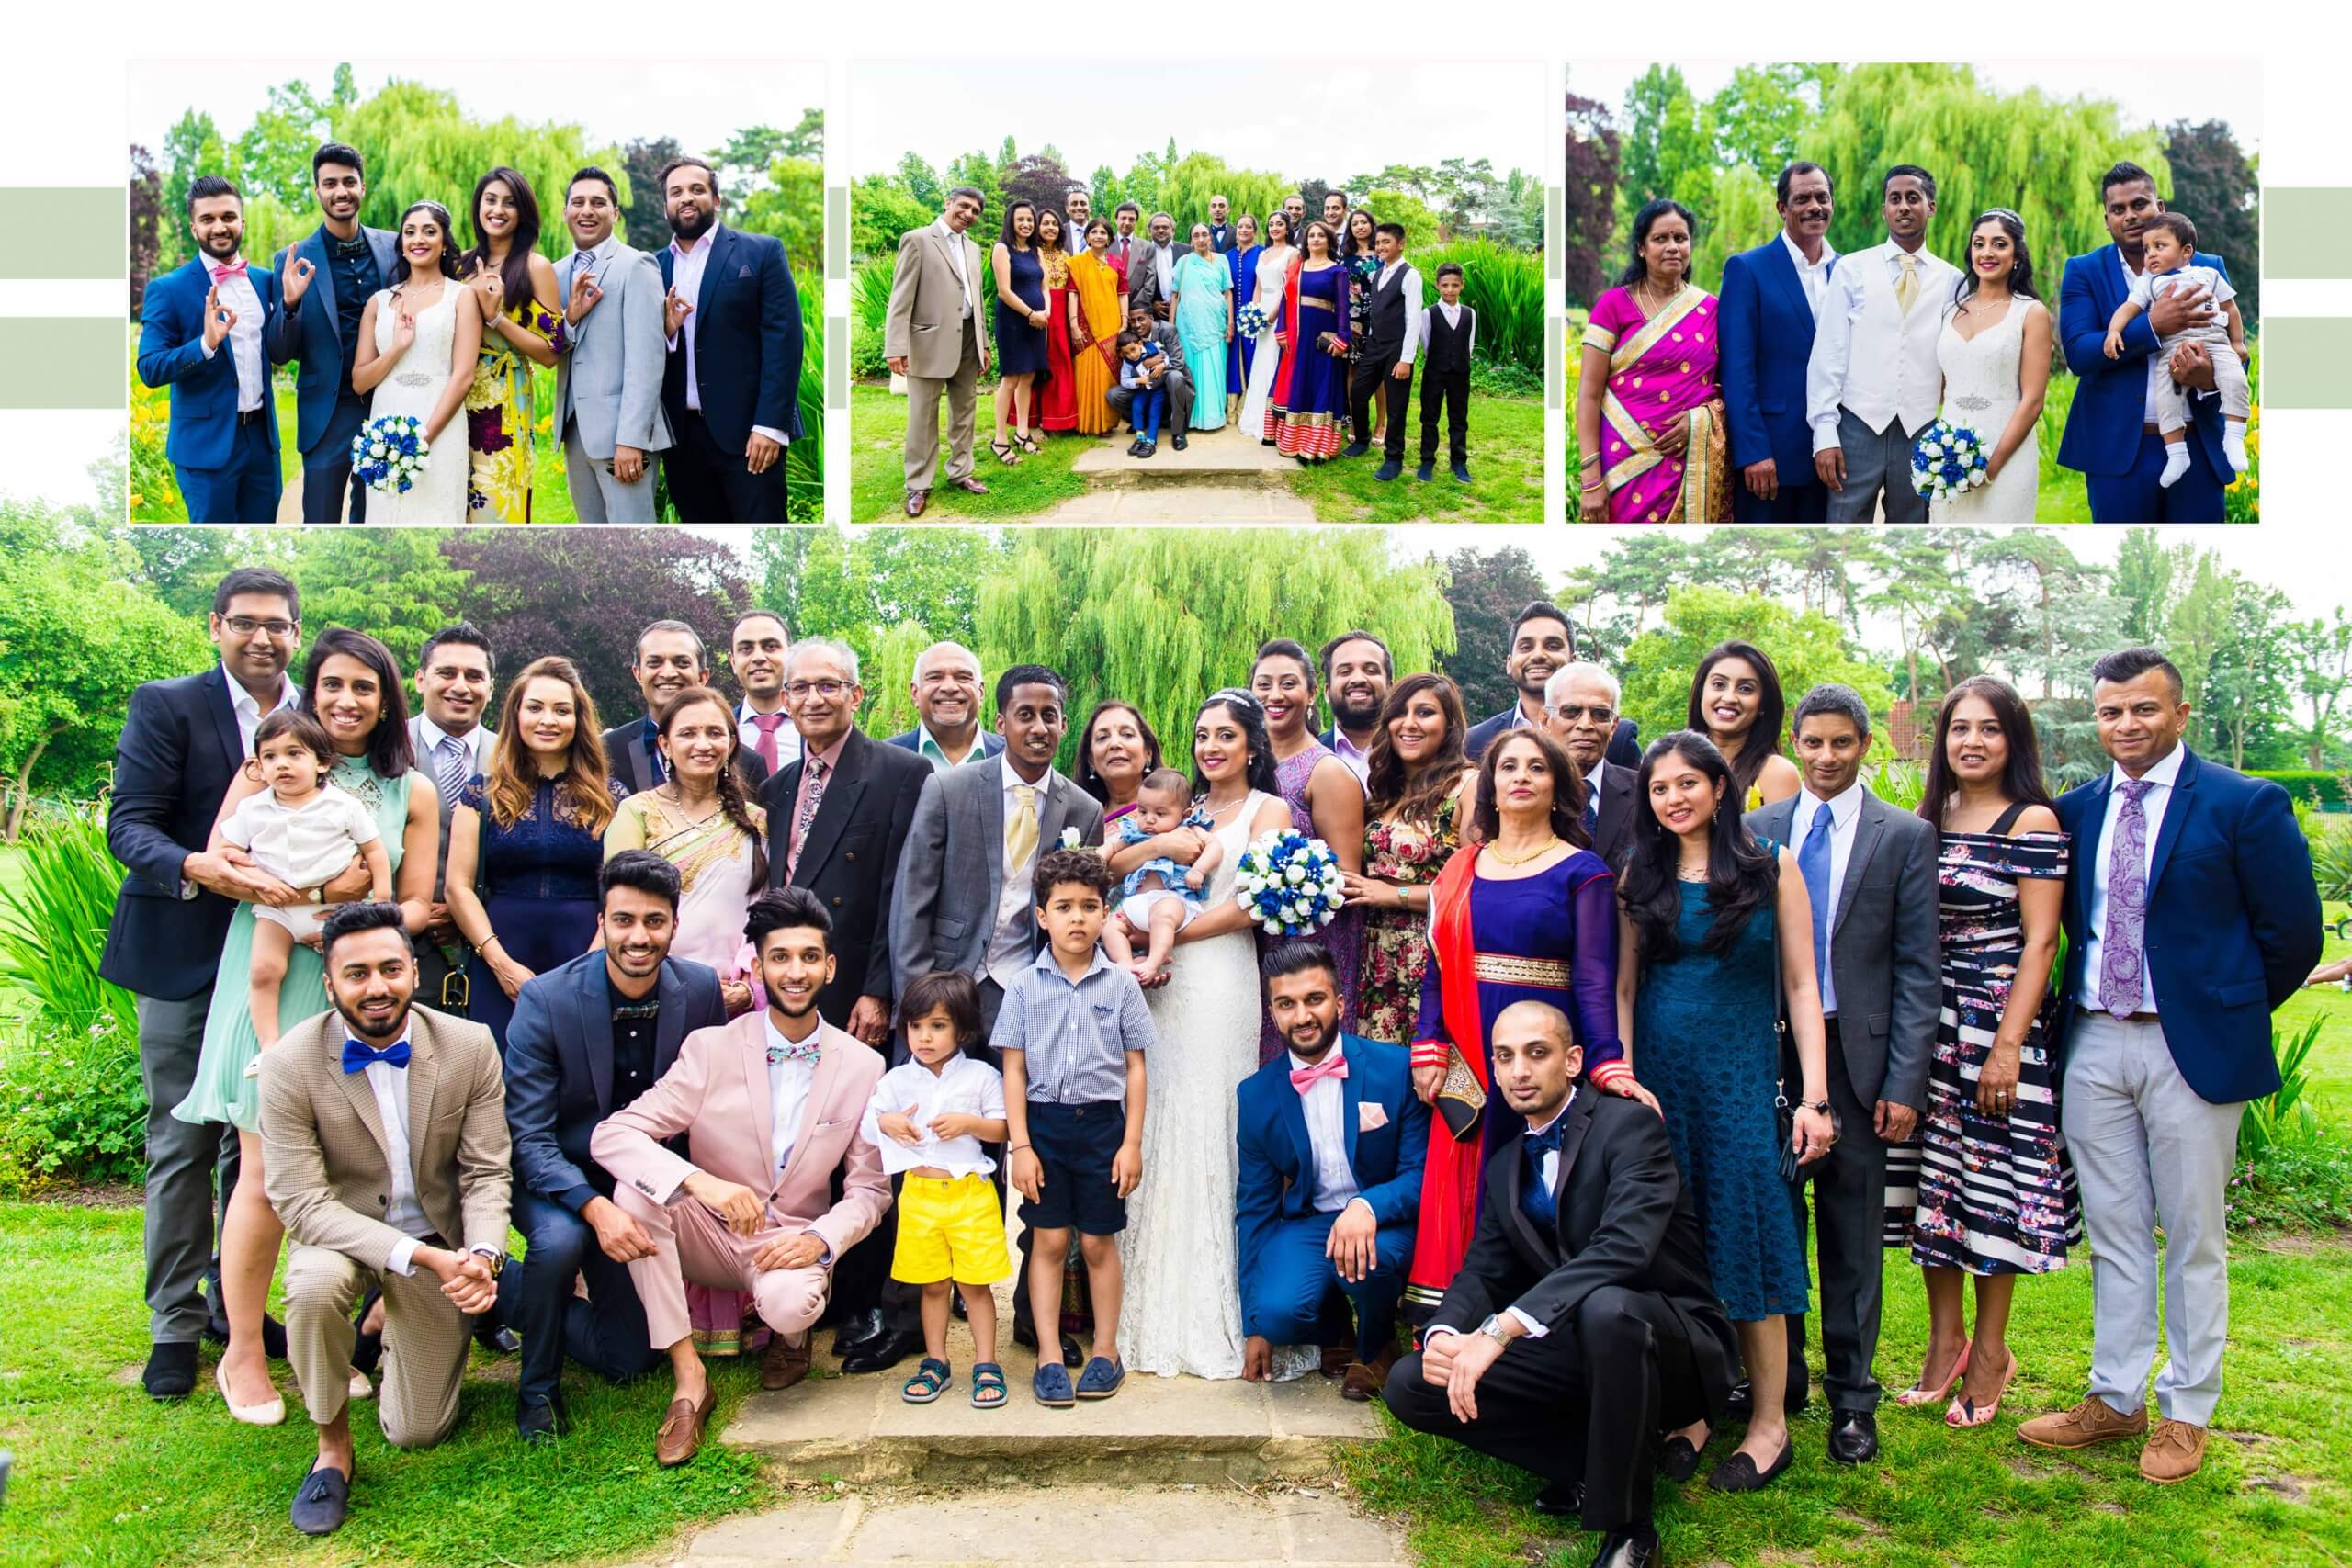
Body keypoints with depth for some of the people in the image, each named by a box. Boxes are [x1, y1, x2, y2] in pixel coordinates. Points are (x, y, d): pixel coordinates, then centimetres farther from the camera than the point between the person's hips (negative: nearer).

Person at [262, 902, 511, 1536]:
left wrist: (482, 1257, -30)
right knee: (315, 1288, -38)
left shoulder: (470, 1047, -14)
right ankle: (333, 1448, -10)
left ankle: (394, 1324, 39)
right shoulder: (290, 1064, -20)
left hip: (440, 1240, 2)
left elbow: (487, 1174, -10)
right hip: (341, 1234, -1)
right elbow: (300, 1201, -22)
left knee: (418, 1433, 6)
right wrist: (420, 1255, -33)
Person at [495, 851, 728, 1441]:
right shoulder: (544, 999, -20)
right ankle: (538, 1386, -7)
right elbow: (529, 1136, -21)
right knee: (559, 1241, -37)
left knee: (627, 1358, 3)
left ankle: (504, 1289, 30)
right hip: (556, 1179, -3)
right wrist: (595, 1208, -35)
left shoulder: (701, 990, -12)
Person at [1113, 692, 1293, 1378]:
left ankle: (1207, 1315, 7)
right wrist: (1159, 844, -6)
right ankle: (1151, 1303, 13)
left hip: (1218, 983, -5)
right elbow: (1106, 867, 11)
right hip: (1160, 984, 5)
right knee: (1153, 1131, 3)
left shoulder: (1267, 809, 5)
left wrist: (1167, 934, -8)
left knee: (1205, 1134, -3)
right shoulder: (1183, 807, 20)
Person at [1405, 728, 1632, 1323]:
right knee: (1461, 1194, 4)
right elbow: (1438, 966, 10)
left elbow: (1594, 978, -7)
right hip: (1466, 1062, 3)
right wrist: (1428, 1050, -2)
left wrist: (1608, 1066, -19)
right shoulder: (1463, 867, 12)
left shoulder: (1583, 871, 1)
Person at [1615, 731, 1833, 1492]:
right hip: (1656, 1073, 2)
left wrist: (1814, 1095, -8)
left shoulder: (1772, 866, 0)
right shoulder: (1642, 878, 6)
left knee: (1744, 1236, -1)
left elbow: (1801, 985, -2)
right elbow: (1624, 988, 7)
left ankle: (1769, 1424, 11)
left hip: (1741, 1073, -2)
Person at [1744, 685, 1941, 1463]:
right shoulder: (1757, 829, 7)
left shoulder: (1905, 836, 1)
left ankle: (1850, 1393, 21)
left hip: (1855, 1053, -2)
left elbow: (1918, 969, -2)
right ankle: (1779, 1378, 24)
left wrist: (1905, 1082, -8)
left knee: (1853, 1231, 7)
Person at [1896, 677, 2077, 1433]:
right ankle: (1945, 1337, 23)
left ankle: (1990, 1350, 18)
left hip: (2001, 1021, -5)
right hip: (1927, 1022, 5)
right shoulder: (1927, 819, 10)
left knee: (1994, 1183, 2)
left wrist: (2008, 1044, -15)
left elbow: (2039, 942, -10)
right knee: (1933, 1174, 9)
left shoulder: (2034, 822, -6)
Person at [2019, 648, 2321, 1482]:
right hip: (2094, 1044, 4)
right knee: (2113, 1231, 13)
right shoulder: (2074, 811, 6)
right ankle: (2114, 1398, 26)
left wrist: (2230, 1011, 4)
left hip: (2191, 1046, -4)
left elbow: (2293, 932, -2)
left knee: (2193, 1239, 7)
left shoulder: (2245, 805, -6)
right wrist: (2083, 1003, 7)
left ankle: (2186, 1413, 21)